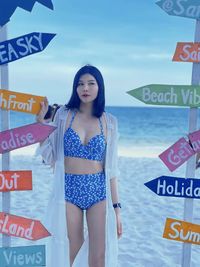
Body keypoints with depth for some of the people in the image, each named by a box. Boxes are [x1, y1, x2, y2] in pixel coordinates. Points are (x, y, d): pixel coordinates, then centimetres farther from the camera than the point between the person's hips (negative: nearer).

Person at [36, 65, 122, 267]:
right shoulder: (63, 115, 1)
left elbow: (111, 168, 4)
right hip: (69, 191, 0)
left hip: (99, 192, 1)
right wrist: (40, 120, -7)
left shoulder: (109, 122, 2)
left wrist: (116, 206, 3)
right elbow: (49, 157, -1)